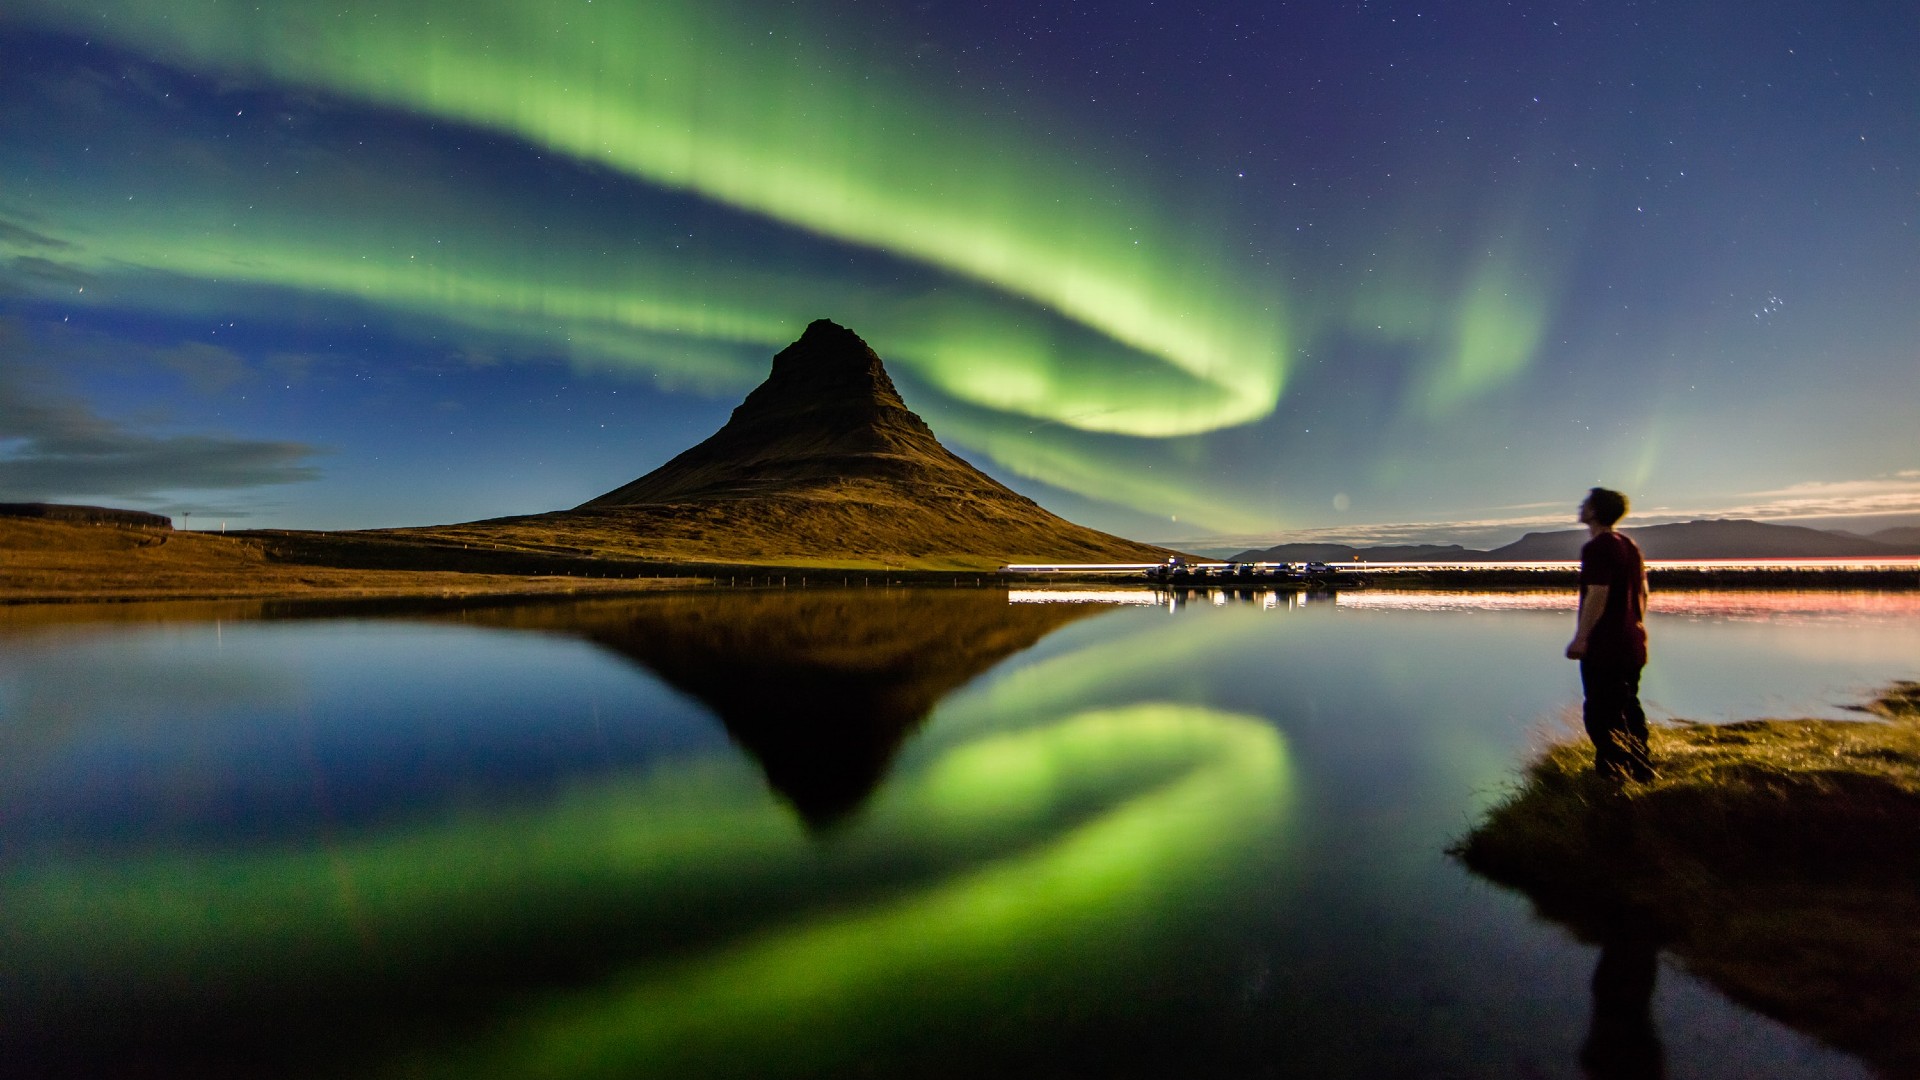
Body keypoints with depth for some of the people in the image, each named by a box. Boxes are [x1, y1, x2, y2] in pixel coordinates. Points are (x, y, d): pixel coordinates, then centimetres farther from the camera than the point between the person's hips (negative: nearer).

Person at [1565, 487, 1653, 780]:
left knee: (1602, 715, -3)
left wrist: (1580, 638, -19)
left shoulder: (1597, 548, -16)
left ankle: (1612, 775, 0)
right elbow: (1643, 592, 17)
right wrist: (1637, 629, 24)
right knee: (1628, 708, 18)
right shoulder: (1630, 545, 12)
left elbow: (1597, 595, -22)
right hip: (1632, 643, 9)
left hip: (1605, 646, -9)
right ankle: (1641, 771, 26)